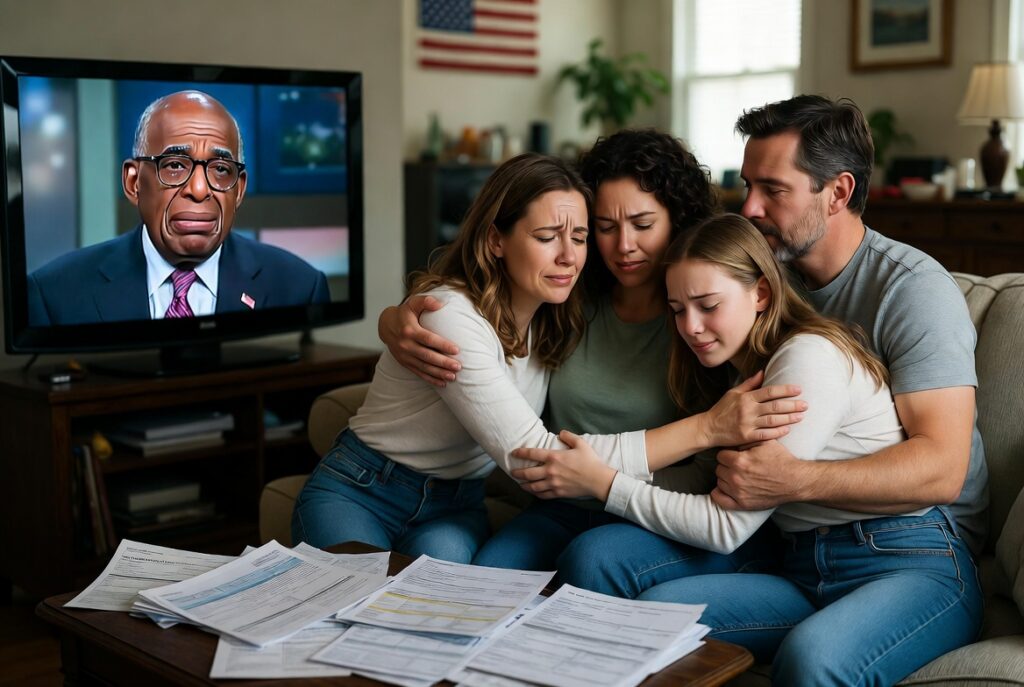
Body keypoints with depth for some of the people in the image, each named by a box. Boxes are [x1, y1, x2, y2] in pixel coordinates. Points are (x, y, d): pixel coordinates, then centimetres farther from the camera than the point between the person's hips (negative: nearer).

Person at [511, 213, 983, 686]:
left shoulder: (809, 357, -13)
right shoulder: (740, 373, 17)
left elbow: (728, 526, -14)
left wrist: (604, 484, -12)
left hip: (909, 564, -7)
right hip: (806, 572, 7)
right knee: (652, 611, -18)